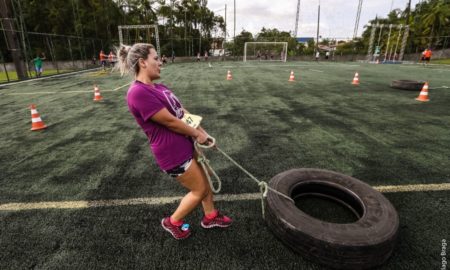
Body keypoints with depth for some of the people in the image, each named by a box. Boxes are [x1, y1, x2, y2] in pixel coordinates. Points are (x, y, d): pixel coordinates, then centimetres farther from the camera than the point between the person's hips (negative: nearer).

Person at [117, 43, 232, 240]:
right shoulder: (138, 92, -24)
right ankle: (172, 222, 30)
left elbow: (182, 111, 8)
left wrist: (201, 132, 0)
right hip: (172, 152, -9)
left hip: (185, 145, 9)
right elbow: (170, 121, -23)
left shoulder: (158, 88, 6)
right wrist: (197, 134, -10)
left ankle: (210, 216, 43)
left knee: (204, 180, 20)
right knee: (199, 190, 7)